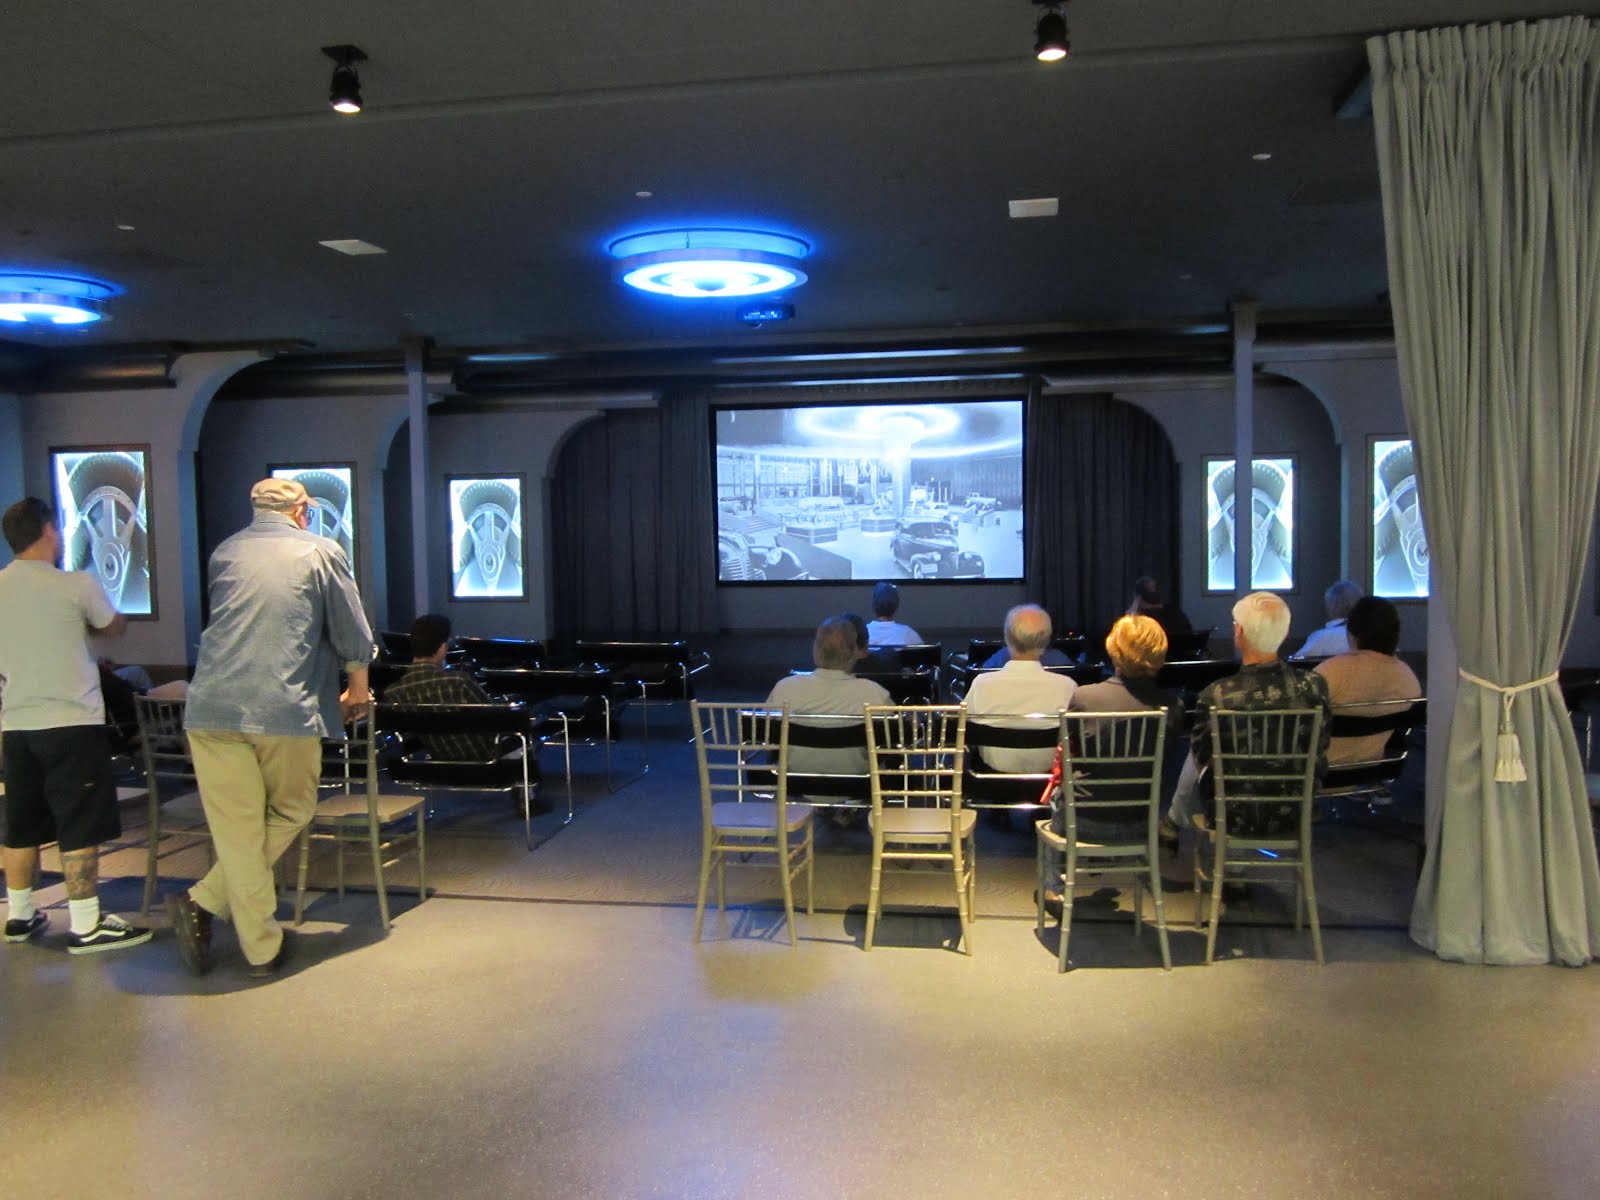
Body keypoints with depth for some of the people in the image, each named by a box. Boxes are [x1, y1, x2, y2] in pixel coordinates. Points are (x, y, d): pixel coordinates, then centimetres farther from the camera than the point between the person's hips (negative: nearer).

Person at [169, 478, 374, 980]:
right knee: (288, 815, 16)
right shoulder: (321, 552, 9)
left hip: (213, 708, 3)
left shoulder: (225, 553, 18)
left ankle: (262, 948, 10)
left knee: (237, 830, 7)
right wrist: (358, 691, 27)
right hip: (287, 710, -3)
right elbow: (353, 635, 10)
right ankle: (204, 902, 12)